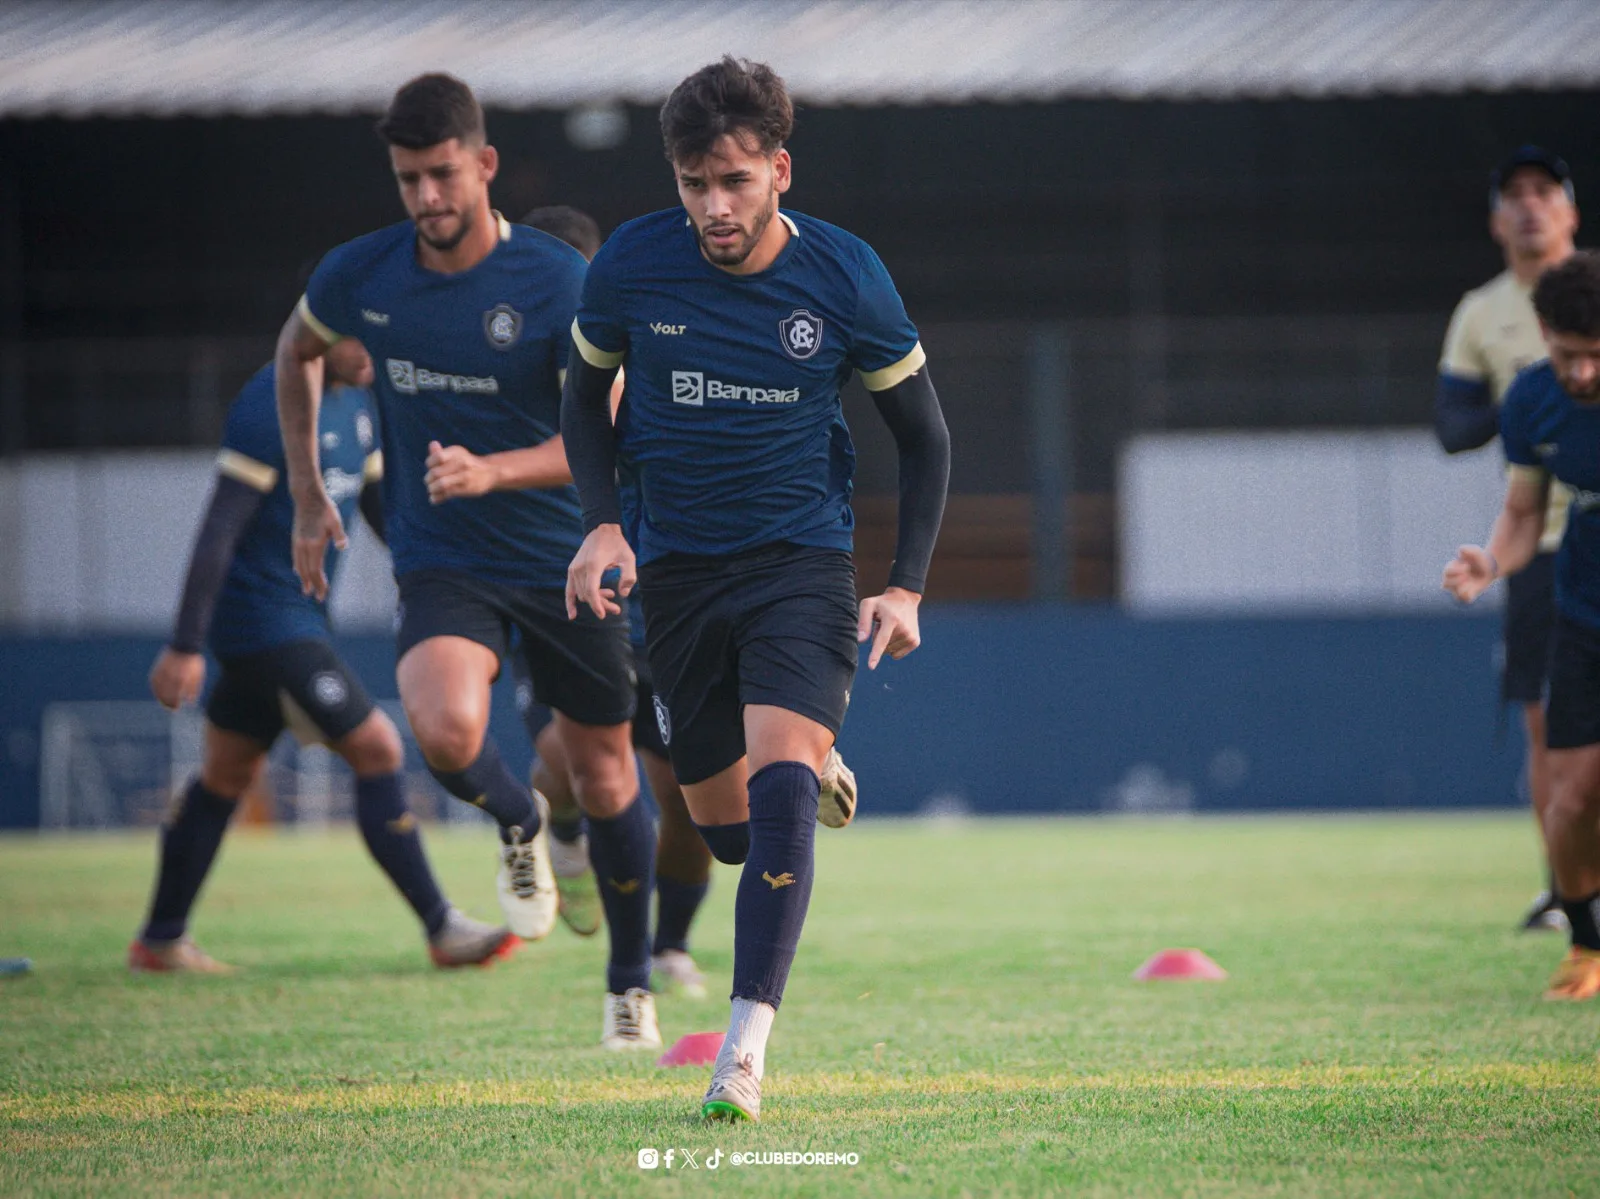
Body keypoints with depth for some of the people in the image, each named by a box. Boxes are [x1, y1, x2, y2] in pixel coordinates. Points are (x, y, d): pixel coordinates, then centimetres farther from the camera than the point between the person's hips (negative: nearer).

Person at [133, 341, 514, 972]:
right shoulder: (271, 405, -18)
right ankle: (443, 931, -6)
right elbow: (220, 526, -20)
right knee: (378, 750, -10)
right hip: (266, 618, -10)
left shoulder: (356, 403, 10)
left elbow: (380, 505, 22)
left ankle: (160, 939, 22)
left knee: (225, 775, 14)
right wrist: (185, 645, -21)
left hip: (299, 620, 10)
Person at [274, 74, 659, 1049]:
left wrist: (492, 473, -35)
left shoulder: (561, 281, -15)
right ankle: (520, 825, 7)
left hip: (569, 564, -1)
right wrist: (308, 498, 17)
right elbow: (297, 350, 17)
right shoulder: (361, 276, -5)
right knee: (446, 732, -28)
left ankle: (631, 985, 32)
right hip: (442, 565, 1)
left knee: (605, 779, 9)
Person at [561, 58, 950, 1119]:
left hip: (802, 561, -2)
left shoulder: (845, 277, -11)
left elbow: (923, 435, 3)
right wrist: (604, 524, -4)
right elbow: (589, 395, 11)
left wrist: (908, 588, -5)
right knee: (722, 823, 8)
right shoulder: (631, 267, -9)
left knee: (780, 784, -23)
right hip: (677, 570, 3)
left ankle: (745, 1055, -25)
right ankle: (820, 767, 47)